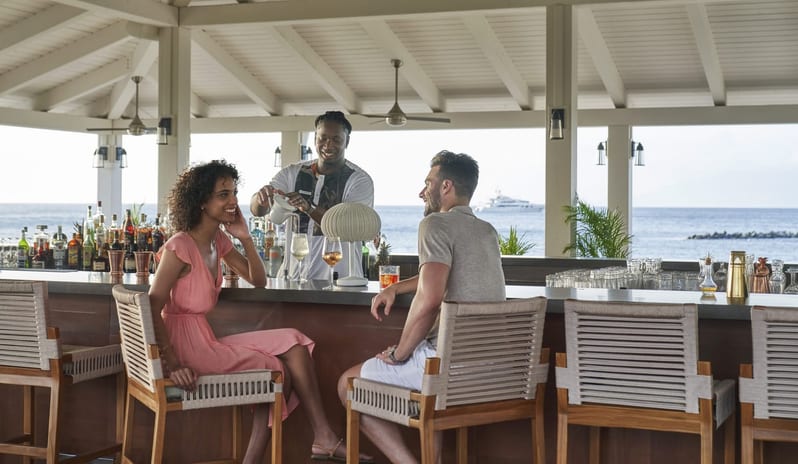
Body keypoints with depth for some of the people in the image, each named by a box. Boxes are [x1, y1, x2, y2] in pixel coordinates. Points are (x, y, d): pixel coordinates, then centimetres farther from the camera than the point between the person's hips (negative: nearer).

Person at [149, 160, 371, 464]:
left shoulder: (219, 241, 10)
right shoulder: (181, 246, -17)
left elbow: (258, 280, 14)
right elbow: (153, 307, -21)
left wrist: (245, 238, 0)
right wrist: (171, 363, -27)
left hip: (205, 339, 8)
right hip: (186, 344, -8)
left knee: (293, 342, -4)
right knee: (278, 370, -7)